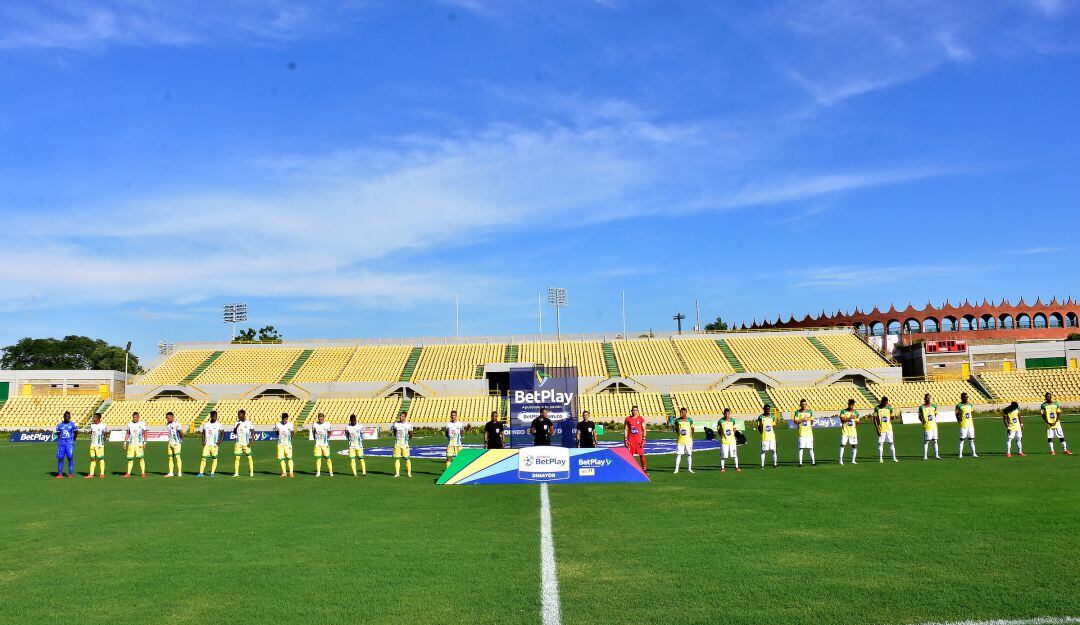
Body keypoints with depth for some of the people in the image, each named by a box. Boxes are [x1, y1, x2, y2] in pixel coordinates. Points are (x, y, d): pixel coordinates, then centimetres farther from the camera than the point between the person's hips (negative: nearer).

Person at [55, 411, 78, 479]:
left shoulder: (72, 424, 0)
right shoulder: (59, 425, 6)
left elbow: (76, 433, 9)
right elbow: (58, 434, 16)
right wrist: (61, 439, 9)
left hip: (70, 443, -3)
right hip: (61, 443, 3)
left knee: (70, 458, -3)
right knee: (60, 458, 0)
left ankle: (70, 474, 2)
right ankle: (60, 474, 7)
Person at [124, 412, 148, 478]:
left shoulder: (142, 424, -2)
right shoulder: (129, 424, 9)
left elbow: (145, 434, -2)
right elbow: (127, 433, 17)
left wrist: (144, 443, -9)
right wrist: (125, 442, 11)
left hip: (139, 444, -4)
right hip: (131, 444, 4)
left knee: (141, 458, -9)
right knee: (130, 458, 4)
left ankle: (143, 473, -5)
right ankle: (128, 473, 9)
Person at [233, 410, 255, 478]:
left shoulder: (249, 423, -4)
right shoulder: (237, 422, 6)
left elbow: (253, 433, -3)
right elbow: (234, 432, 9)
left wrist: (251, 442, -11)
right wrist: (236, 427, -10)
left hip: (246, 443, -4)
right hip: (238, 443, 4)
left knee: (249, 457, -3)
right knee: (236, 457, 1)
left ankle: (251, 472, 3)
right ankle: (236, 473, 6)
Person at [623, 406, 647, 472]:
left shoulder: (641, 419, 3)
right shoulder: (627, 419, 5)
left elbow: (644, 429, 4)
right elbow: (626, 430, 8)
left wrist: (644, 439, -4)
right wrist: (625, 439, 1)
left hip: (639, 439, -1)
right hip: (631, 439, 1)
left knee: (641, 454, 0)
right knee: (630, 454, 0)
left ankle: (644, 468, 5)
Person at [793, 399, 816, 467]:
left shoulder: (810, 411, 9)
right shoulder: (797, 412, 1)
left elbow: (812, 420, 16)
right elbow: (795, 422, -5)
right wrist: (803, 420, -13)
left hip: (809, 432, 2)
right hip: (801, 432, -2)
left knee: (810, 447, 5)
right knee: (801, 447, -2)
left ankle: (813, 461, 12)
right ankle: (800, 462, 2)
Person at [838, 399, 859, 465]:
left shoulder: (856, 413, 6)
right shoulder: (843, 411, -4)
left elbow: (857, 422, 15)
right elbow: (842, 420, -15)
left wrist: (855, 427, 3)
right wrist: (849, 418, -22)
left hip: (853, 431, 3)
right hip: (845, 431, -3)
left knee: (855, 445, 1)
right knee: (842, 444, -4)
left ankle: (853, 460, 13)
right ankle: (841, 460, 4)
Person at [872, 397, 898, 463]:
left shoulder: (889, 408, 2)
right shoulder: (877, 408, -6)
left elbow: (891, 417, 17)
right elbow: (875, 419, -5)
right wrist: (877, 429, -9)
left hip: (888, 428, 2)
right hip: (881, 429, -2)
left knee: (891, 443, 3)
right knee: (880, 444, 2)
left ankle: (894, 458, 11)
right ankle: (880, 458, 9)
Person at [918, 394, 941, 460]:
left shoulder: (934, 406, 7)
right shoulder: (922, 407, -4)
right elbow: (919, 417, 4)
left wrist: (935, 420, 11)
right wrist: (923, 421, -8)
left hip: (934, 426, 4)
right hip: (927, 427, -4)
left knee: (935, 440, 10)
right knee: (926, 441, -3)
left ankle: (936, 455, 19)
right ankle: (924, 456, 2)